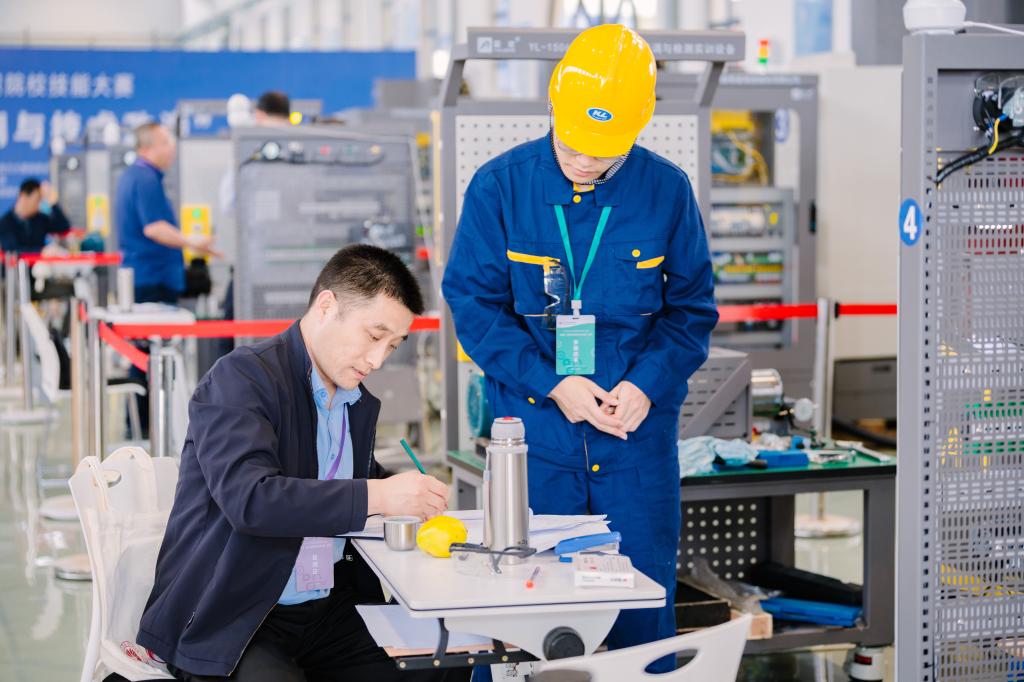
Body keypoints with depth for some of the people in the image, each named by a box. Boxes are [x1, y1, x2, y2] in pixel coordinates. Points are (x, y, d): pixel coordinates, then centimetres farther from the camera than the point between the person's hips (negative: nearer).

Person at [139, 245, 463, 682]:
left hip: (328, 612, 6)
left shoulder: (360, 405, 11)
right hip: (229, 621, -6)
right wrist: (378, 496, -29)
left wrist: (413, 500, 1)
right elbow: (250, 498, -26)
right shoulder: (241, 378, -12)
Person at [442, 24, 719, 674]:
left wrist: (647, 384, -11)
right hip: (534, 432, -1)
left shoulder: (667, 190, -1)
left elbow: (691, 309, 5)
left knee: (644, 603, 7)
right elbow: (473, 302, -3)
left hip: (639, 436, 1)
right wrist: (551, 384, -13)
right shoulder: (500, 186, -4)